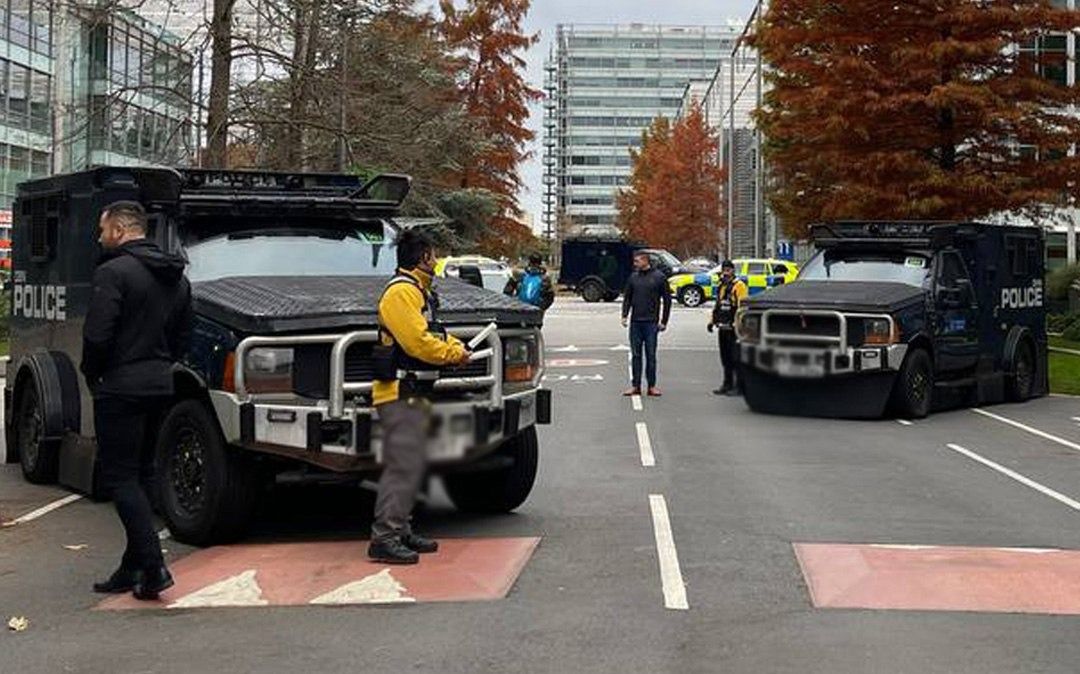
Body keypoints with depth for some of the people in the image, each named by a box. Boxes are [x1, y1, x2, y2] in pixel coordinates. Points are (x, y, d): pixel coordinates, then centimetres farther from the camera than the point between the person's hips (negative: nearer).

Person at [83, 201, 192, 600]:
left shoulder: (113, 273, -13)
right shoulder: (176, 278, 14)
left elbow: (97, 335, -18)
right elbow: (183, 337, 17)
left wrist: (91, 373, -2)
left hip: (121, 388, -8)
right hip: (160, 386, 8)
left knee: (120, 478, -4)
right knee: (141, 475, 14)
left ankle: (153, 565, -14)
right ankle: (133, 568, 18)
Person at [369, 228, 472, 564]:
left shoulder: (419, 291, 21)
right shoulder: (400, 291, -13)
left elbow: (432, 334, 28)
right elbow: (417, 342, -20)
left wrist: (456, 346, 9)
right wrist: (454, 354, -7)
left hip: (413, 395, 11)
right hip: (400, 395, -11)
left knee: (412, 465, 14)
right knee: (403, 466, -14)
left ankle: (401, 531, 21)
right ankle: (384, 539, -15)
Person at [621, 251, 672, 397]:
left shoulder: (659, 277, -2)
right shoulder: (633, 277, 8)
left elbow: (667, 300, 0)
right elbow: (627, 298, 13)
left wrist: (664, 321, -4)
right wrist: (625, 315, 0)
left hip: (651, 323, -3)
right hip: (635, 322, 3)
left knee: (651, 355, 1)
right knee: (635, 355, 5)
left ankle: (652, 386, 8)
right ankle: (635, 385, 10)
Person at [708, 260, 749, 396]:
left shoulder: (739, 286, -7)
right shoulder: (721, 287, 19)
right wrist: (712, 320, 18)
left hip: (734, 328, -8)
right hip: (723, 328, 8)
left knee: (735, 358, -7)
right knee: (725, 358, 12)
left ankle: (738, 386, -4)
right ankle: (727, 384, 19)